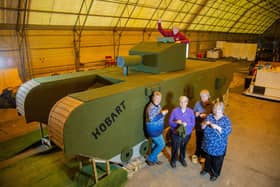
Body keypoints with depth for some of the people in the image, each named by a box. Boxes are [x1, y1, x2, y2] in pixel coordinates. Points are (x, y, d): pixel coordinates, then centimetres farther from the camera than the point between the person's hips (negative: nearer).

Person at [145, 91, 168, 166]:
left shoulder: (158, 105, 6)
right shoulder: (151, 107, -24)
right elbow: (151, 119, -30)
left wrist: (164, 113, 4)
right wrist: (161, 114, -29)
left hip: (157, 129, 9)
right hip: (153, 130, -9)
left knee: (155, 144, 20)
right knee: (161, 144, -1)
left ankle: (154, 159, 37)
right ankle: (149, 159, 13)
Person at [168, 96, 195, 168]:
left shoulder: (191, 111, -7)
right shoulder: (175, 110, -12)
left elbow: (193, 123, -7)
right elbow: (170, 122, -10)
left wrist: (186, 124, -24)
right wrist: (176, 122, -28)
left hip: (186, 134, 2)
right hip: (176, 133, -2)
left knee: (183, 147, 20)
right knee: (175, 148, 7)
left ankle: (182, 159, 47)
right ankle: (173, 160, 34)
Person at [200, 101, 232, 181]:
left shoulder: (226, 120, -13)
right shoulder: (209, 116, -3)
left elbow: (227, 131, -26)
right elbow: (202, 127, -3)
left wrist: (216, 127, -36)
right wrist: (206, 123, -25)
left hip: (218, 146, -3)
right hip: (208, 144, 3)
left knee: (217, 161, 17)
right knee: (208, 158, 25)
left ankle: (215, 174, 41)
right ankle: (206, 169, 51)